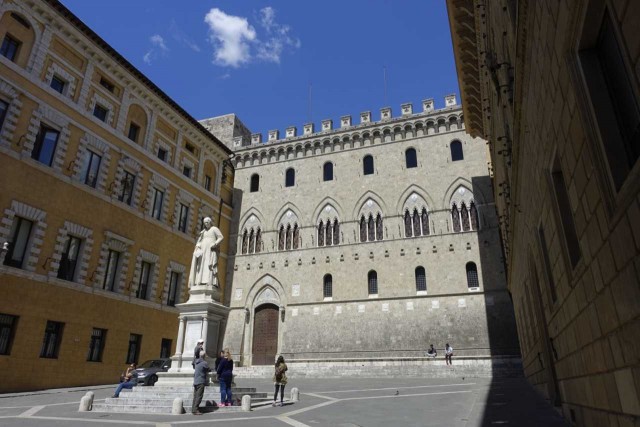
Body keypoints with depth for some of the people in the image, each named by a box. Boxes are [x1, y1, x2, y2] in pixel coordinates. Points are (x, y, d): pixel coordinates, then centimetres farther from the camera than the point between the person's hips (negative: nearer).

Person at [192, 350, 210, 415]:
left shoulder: (196, 362, 7)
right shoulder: (204, 363, -13)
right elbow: (208, 370, -1)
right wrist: (209, 370, 21)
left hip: (195, 381, 8)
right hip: (201, 382, -8)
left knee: (195, 396, 12)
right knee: (199, 396, -5)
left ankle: (193, 409, 14)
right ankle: (195, 410, -8)